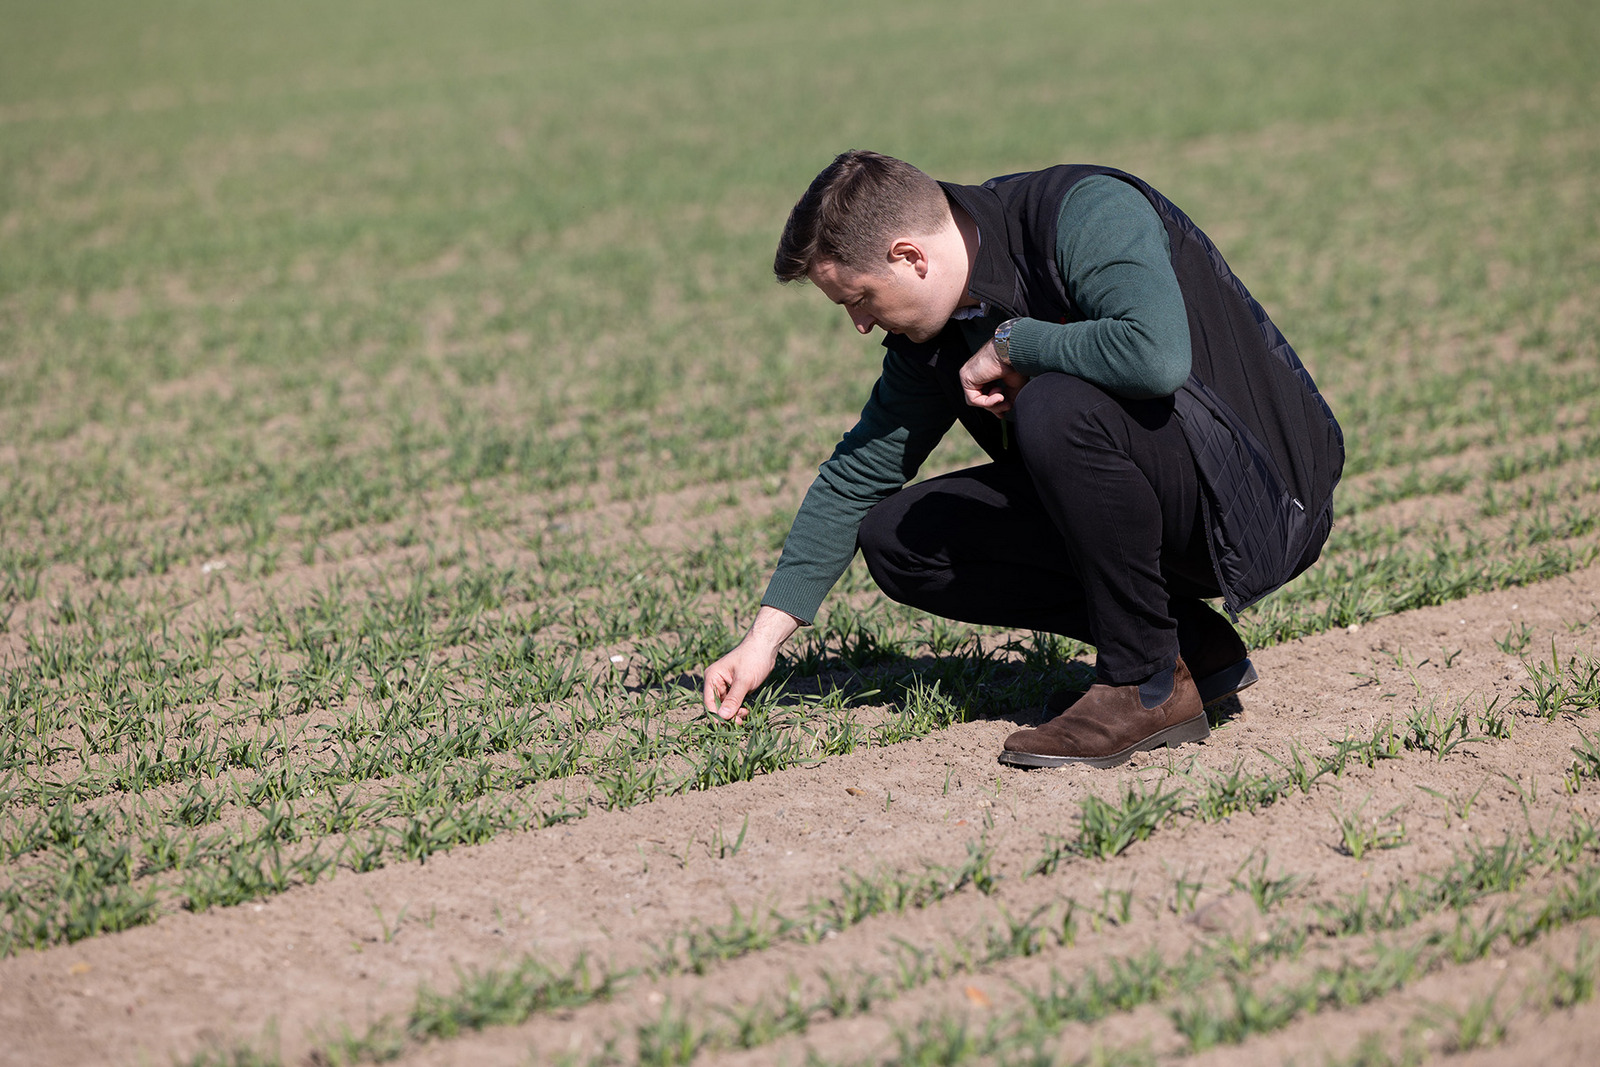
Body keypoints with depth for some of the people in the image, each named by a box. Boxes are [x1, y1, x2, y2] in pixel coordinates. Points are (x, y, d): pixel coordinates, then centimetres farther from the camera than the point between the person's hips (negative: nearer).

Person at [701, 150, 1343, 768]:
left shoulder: (1086, 214, -21)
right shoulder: (931, 331, 2)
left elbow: (1158, 355, -39)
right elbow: (859, 471, 11)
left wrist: (1011, 345, -23)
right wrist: (765, 637, 10)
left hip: (1262, 491, -9)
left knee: (1055, 406, -33)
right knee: (897, 539, 1)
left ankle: (1149, 683, -16)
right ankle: (1192, 644, 3)